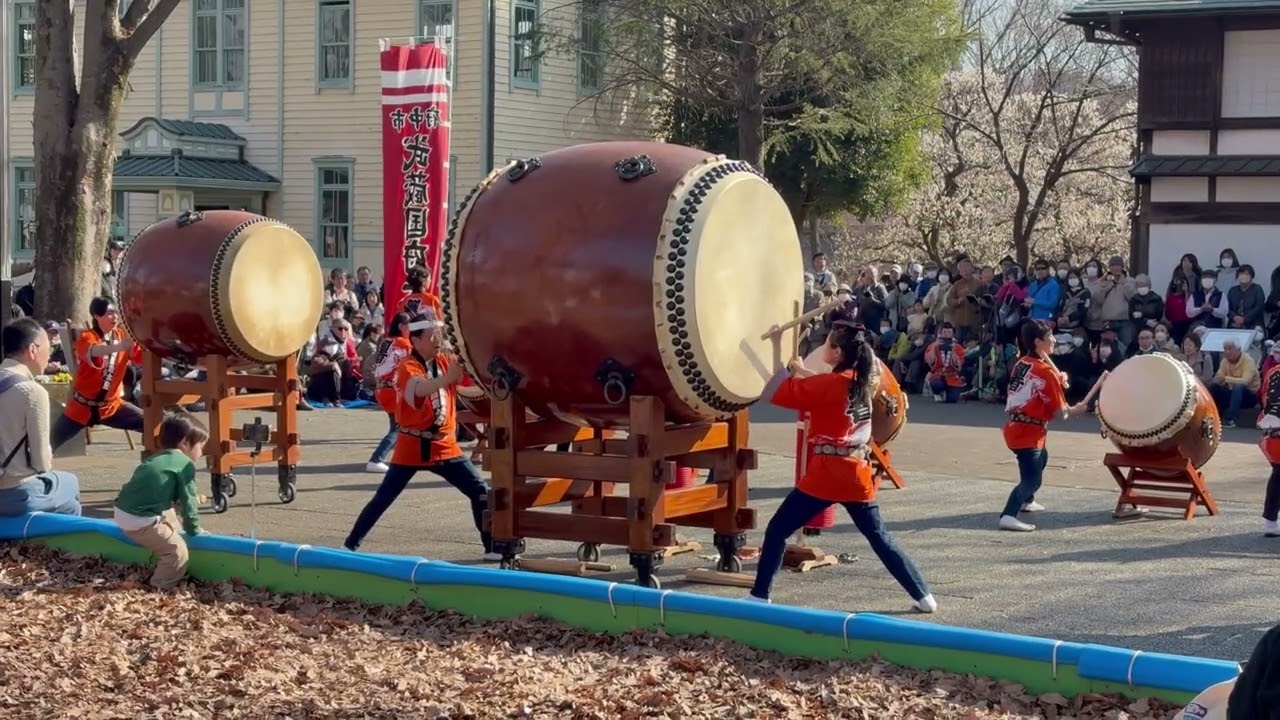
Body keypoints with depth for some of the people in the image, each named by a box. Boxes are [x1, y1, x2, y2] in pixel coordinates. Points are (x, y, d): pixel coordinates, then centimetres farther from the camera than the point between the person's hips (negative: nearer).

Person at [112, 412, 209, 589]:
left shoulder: (157, 458, 22)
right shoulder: (185, 464, -5)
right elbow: (188, 501, -2)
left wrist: (192, 499, 35)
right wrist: (194, 530, 10)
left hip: (124, 511, 10)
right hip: (140, 521, -10)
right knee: (177, 552, -5)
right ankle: (159, 589, -1)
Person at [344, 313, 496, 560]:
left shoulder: (446, 362, 5)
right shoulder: (407, 367, -14)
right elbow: (420, 388, -37)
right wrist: (446, 378, -56)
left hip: (444, 446, 5)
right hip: (412, 447, -5)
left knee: (481, 491, -2)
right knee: (382, 500, -1)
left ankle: (493, 547, 6)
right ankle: (350, 545, 10)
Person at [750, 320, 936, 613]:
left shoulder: (826, 385, -13)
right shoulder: (863, 382, 7)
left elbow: (776, 391, -8)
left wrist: (777, 347, -2)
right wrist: (804, 372, 22)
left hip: (826, 474, -7)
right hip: (858, 474, 7)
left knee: (777, 531, 3)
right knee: (879, 538, 15)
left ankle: (759, 597, 1)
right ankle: (923, 596, 10)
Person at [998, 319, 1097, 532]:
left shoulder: (1021, 363, 8)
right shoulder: (1046, 372, -16)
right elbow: (1059, 412, -16)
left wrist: (1056, 382, 5)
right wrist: (1076, 409, 4)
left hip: (1015, 427, 9)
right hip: (1028, 432, -9)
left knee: (1041, 458, 33)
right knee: (1032, 479, -13)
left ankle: (1027, 501, 47)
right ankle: (1008, 516, -28)